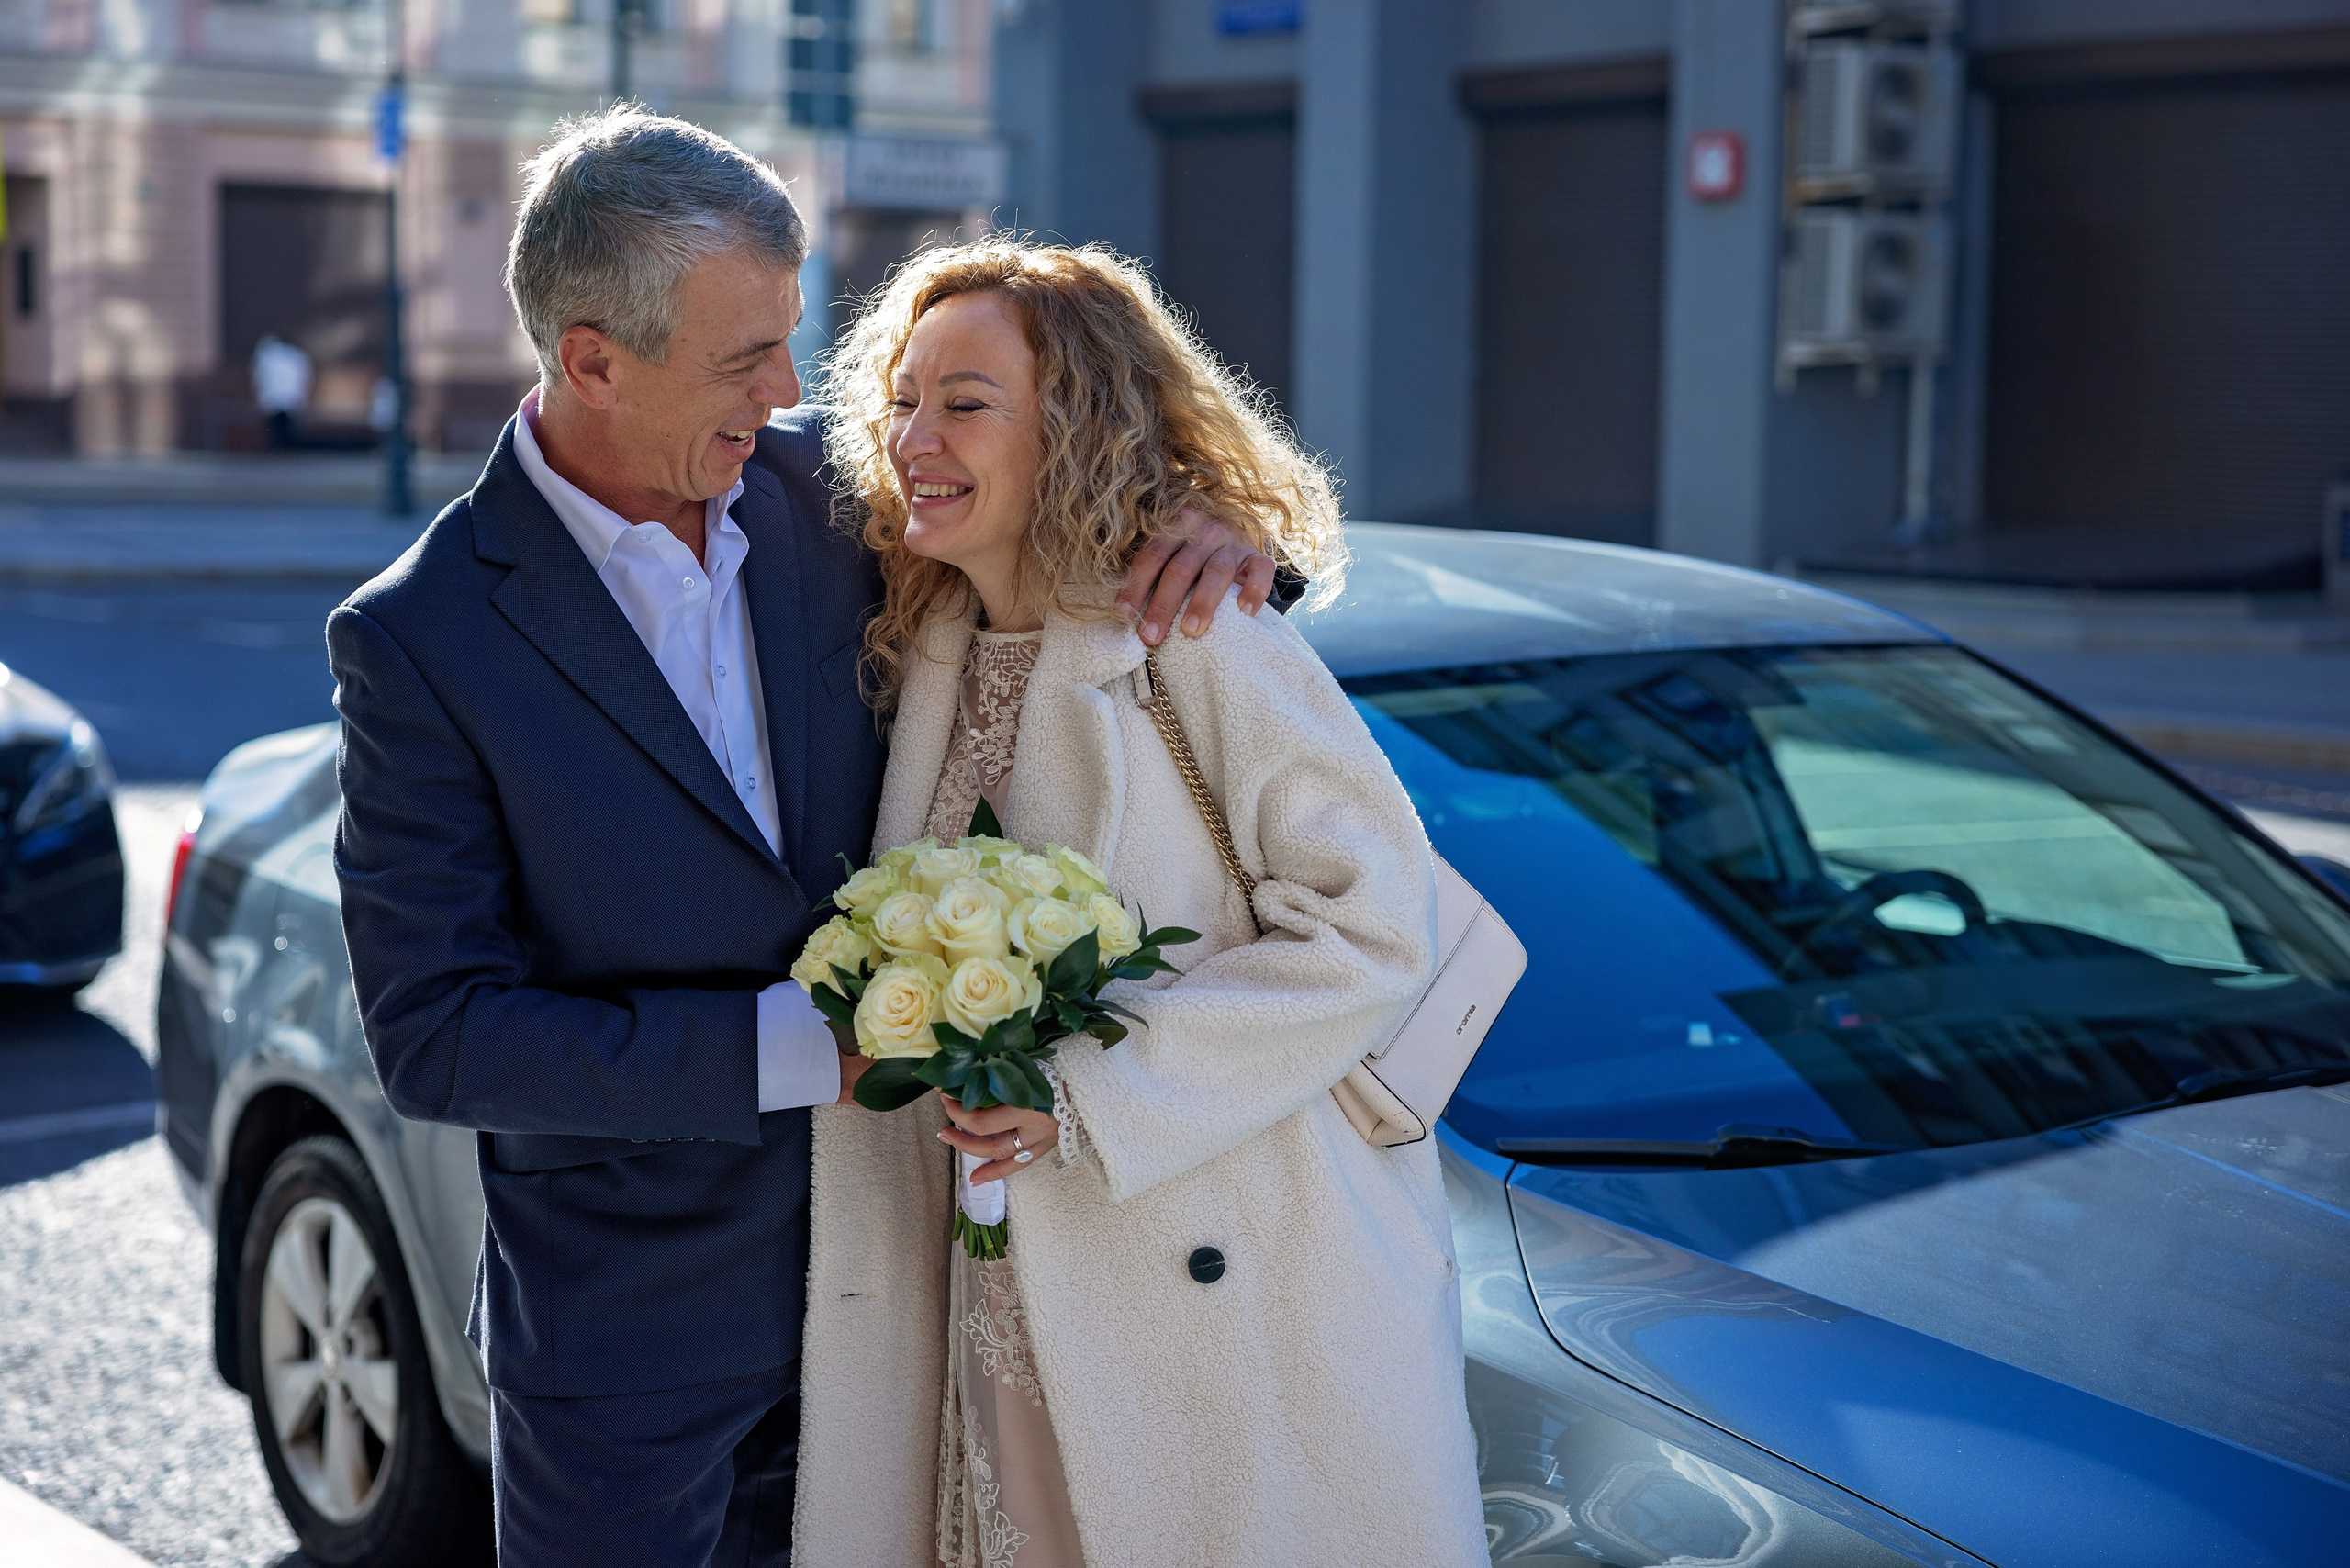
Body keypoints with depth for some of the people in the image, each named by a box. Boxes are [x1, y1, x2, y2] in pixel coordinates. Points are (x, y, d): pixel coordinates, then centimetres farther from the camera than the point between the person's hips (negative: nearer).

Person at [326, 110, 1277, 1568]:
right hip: (627, 1329, -4)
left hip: (873, 1276, 4)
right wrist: (796, 1047, -23)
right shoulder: (422, 639, -16)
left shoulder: (817, 489, -4)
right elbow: (434, 1033, -17)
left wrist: (1210, 529, -13)